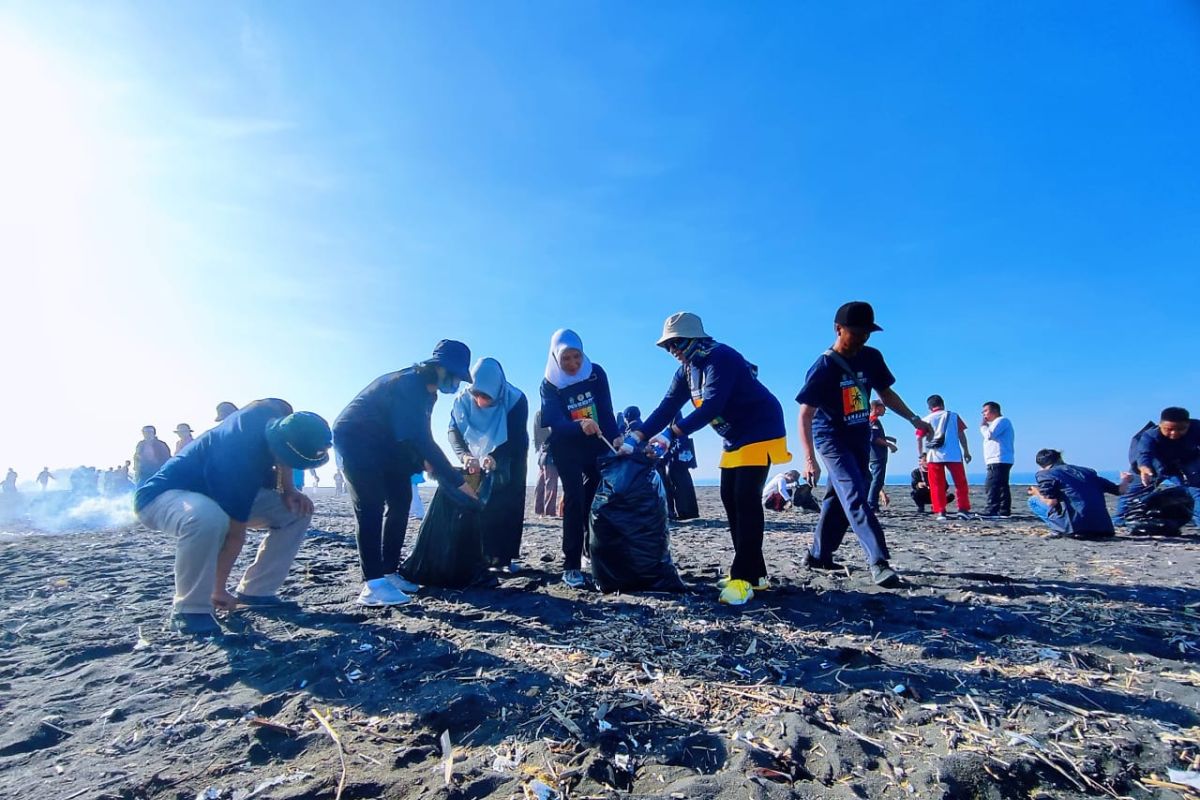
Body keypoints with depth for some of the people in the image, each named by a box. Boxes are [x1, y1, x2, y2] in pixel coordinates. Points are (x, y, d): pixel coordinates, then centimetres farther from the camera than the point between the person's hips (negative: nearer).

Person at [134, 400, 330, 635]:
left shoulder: (281, 414, -20)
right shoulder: (240, 457, -38)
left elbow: (283, 458, 5)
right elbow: (235, 534, -28)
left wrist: (288, 490, -10)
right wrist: (219, 591, -16)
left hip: (220, 490, 8)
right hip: (163, 496, -8)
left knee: (297, 510, -4)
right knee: (207, 518, -41)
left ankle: (254, 591, 6)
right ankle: (190, 609, -17)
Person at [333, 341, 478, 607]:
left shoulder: (425, 390, 2)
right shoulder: (406, 385, -29)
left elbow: (417, 436, 10)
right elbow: (421, 440, -35)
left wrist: (423, 461, -9)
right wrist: (456, 480, -34)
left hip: (383, 443, 10)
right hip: (355, 440, -10)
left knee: (400, 501, 5)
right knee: (371, 506, -18)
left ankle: (389, 573, 10)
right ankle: (372, 584, -19)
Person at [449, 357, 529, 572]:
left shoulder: (516, 400, -30)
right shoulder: (463, 398, -23)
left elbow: (516, 439, -32)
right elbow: (454, 431, -25)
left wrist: (495, 458, -50)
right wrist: (465, 455, -44)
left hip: (510, 462, -2)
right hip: (479, 459, 2)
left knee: (509, 507, -2)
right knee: (479, 508, -1)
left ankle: (505, 557, 3)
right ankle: (483, 556, 6)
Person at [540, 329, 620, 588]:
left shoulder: (596, 373, -10)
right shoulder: (549, 384, -15)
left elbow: (606, 411, -9)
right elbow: (555, 422, -28)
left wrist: (615, 440, -20)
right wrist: (581, 425, -48)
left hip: (596, 445, 3)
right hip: (567, 449, -3)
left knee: (599, 496, 4)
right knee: (575, 499, -11)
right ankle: (571, 566, -7)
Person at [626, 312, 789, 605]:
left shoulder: (720, 358, -22)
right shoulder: (686, 370, 6)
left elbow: (711, 407, -32)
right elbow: (667, 408, 1)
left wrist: (671, 433, -36)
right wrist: (637, 436, -11)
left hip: (760, 433, -9)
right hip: (734, 439, 9)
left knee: (746, 500, -14)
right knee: (730, 500, 6)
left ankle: (744, 577, -8)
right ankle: (753, 572, 14)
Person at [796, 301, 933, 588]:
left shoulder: (872, 358, -1)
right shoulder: (824, 367, -19)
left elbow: (886, 392, 15)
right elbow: (805, 416, -20)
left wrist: (914, 419, 5)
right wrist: (809, 460, -27)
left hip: (860, 438, 7)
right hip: (832, 439, -6)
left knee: (840, 498, 10)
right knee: (855, 497, -17)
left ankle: (819, 555, 21)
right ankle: (878, 562, -19)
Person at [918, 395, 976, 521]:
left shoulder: (926, 419, 11)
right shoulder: (953, 416, 11)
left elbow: (919, 438, 5)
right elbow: (961, 434, 4)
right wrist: (966, 451, 7)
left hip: (933, 456, 0)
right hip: (953, 455, 0)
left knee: (937, 486, 4)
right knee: (961, 483, 10)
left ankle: (940, 512, 1)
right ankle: (963, 510, 5)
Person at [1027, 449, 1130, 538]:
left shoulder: (1045, 474, -1)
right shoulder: (1086, 471, 16)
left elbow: (1051, 502, -11)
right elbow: (1119, 490, 21)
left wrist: (1037, 493, 9)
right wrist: (1125, 480, 43)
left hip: (1077, 526, -6)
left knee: (1033, 500, 8)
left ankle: (1059, 531, -4)